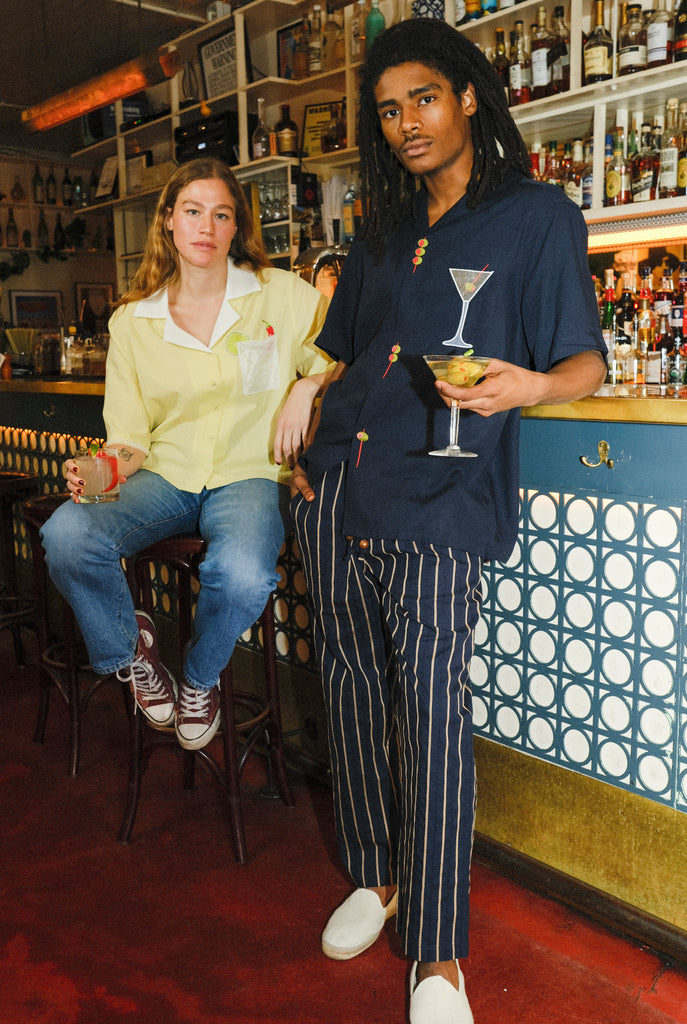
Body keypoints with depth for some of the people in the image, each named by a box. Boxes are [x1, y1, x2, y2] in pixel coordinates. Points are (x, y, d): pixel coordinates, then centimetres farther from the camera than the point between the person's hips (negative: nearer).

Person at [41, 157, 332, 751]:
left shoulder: (284, 295, 3)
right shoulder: (132, 320, 8)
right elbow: (130, 437, 6)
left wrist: (307, 386, -10)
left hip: (247, 476, -1)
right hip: (164, 478, 2)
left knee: (244, 575, -36)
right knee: (67, 535, -30)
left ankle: (201, 679, 2)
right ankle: (130, 653, 4)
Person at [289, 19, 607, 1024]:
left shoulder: (537, 215, 5)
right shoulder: (383, 232, 21)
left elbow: (587, 360, 0)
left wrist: (527, 384, -22)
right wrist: (308, 450, 11)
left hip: (437, 502, -5)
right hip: (336, 492, 6)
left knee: (434, 712, -8)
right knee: (354, 688, 10)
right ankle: (375, 877, 31)